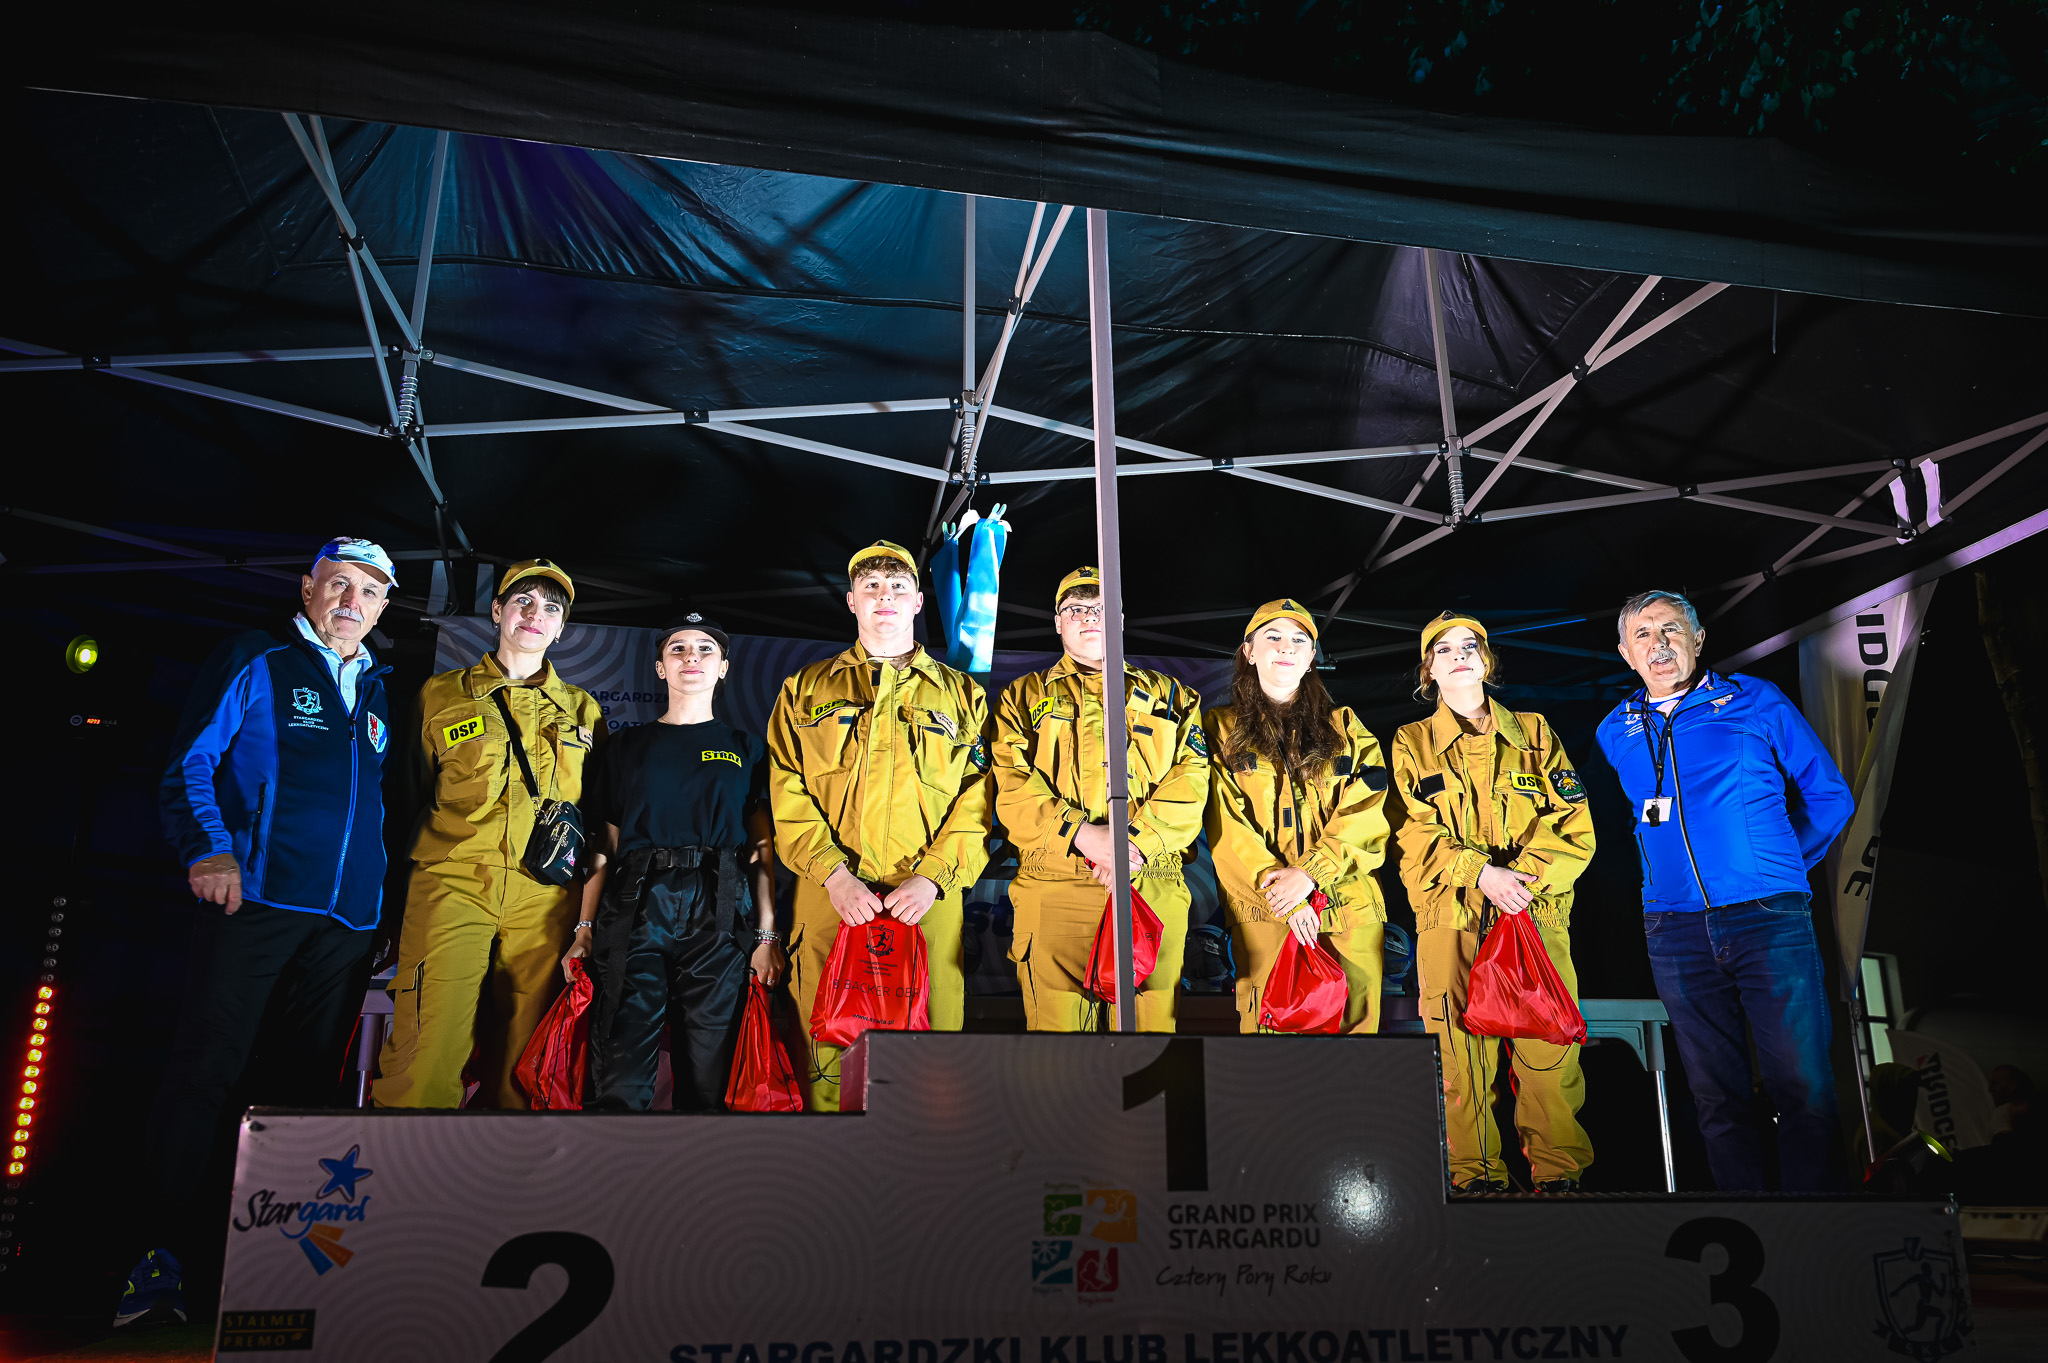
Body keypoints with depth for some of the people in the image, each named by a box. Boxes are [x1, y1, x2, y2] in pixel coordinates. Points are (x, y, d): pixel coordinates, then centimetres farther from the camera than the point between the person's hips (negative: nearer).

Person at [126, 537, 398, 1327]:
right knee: (205, 1067, -7)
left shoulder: (376, 691, 20)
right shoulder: (258, 663, 4)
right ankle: (166, 1248, 1)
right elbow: (190, 764, -2)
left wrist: (384, 895, 16)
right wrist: (209, 850, -18)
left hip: (346, 918, 5)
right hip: (258, 899, -5)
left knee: (309, 1082, 8)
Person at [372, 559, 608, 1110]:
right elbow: (410, 790, 18)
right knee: (427, 1048, -12)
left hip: (545, 895, 1)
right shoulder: (441, 694, 13)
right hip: (453, 883, -1)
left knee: (520, 1056, 2)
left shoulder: (583, 711, 16)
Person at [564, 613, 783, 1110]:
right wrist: (585, 928, 4)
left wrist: (768, 934, 0)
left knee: (707, 1078, 1)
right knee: (620, 1079, -6)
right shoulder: (629, 745, 17)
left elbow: (762, 849, 9)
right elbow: (606, 844, 13)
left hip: (718, 917, 0)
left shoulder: (745, 749, 15)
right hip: (634, 909, 0)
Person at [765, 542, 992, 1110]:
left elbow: (977, 799, 5)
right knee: (830, 1046, 2)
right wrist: (834, 874, -9)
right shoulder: (806, 691, 14)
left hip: (929, 898, 0)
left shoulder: (961, 696, 14)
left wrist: (932, 876, -9)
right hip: (830, 894, 0)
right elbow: (788, 795, 5)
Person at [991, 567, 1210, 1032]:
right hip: (1054, 888, -1)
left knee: (1150, 1021, 1)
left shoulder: (1172, 697, 19)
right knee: (1057, 1022, -2)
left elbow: (1191, 780, 6)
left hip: (1152, 885, 1)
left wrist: (1137, 840, -11)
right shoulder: (1024, 697, 16)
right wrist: (1083, 835, -13)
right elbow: (1012, 785, 2)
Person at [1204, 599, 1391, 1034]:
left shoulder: (1345, 727, 14)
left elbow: (1365, 814, 1)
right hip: (1264, 912, -1)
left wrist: (1310, 872, -13)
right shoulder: (1221, 728, 9)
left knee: (1355, 1023, 2)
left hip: (1349, 908, 2)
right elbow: (1226, 827, -1)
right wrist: (1280, 892, -12)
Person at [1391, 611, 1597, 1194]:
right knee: (1464, 1054, -1)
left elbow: (1573, 823, 6)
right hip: (1451, 920, 0)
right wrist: (1481, 872, -13)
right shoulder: (1411, 743, 13)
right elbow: (1415, 834, 1)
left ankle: (1560, 1174, 6)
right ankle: (1476, 1177, 8)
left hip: (1538, 912, 1)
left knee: (1549, 1056, -4)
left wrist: (1525, 877, -10)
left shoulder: (1534, 732, 15)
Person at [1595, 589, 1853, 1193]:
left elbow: (1829, 795, 9)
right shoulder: (1615, 732, 13)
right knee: (1718, 1097, 7)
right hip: (1675, 934, 3)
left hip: (1768, 920, -2)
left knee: (1804, 1090, -4)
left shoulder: (1756, 702, 5)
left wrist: (1777, 867, 8)